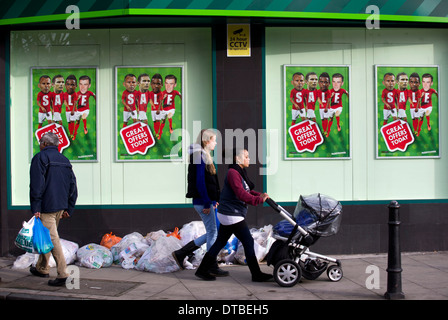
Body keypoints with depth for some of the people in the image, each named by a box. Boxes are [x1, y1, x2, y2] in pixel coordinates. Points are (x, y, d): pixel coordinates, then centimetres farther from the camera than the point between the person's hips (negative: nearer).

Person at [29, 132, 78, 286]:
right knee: (48, 236, 20)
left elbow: (36, 185, -15)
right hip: (61, 206, 8)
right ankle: (42, 268, 31)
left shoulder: (40, 158, -7)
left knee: (52, 238, -9)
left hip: (47, 207, -8)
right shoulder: (64, 160, 16)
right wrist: (68, 209, 17)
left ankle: (63, 274, -14)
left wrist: (35, 208, -16)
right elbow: (73, 186, 15)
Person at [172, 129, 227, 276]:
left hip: (206, 201, 10)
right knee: (212, 232, -3)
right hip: (202, 201, -10)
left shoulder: (204, 156, 17)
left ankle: (180, 253, 17)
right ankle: (212, 267, 6)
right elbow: (200, 182, -20)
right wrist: (207, 203, -19)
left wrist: (213, 199, 18)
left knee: (211, 232, 12)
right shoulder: (200, 157, -14)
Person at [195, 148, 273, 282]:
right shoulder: (233, 172, -18)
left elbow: (246, 191, 17)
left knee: (220, 242, 14)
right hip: (232, 215, -11)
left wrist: (259, 195, 1)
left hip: (227, 214, 11)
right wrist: (259, 200, -29)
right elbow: (241, 194, -27)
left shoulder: (239, 172, 15)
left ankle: (202, 270, 19)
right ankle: (256, 275, 5)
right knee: (248, 242, -3)